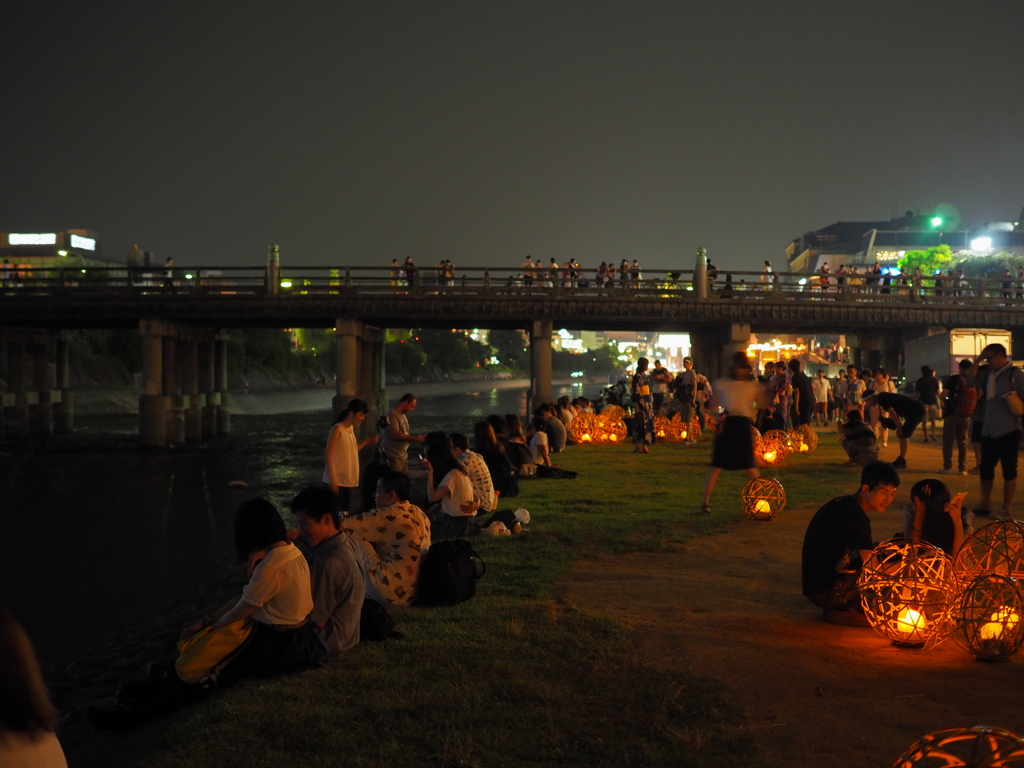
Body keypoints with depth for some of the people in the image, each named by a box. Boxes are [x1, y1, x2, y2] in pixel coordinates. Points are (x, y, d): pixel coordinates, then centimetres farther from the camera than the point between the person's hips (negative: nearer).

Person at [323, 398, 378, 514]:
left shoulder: (351, 428, 10)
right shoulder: (337, 429, -15)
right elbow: (328, 456, -17)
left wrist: (366, 442, 13)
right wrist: (332, 480, -22)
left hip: (347, 479, 8)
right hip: (337, 479, -8)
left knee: (345, 512, 10)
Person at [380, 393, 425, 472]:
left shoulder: (403, 415, 15)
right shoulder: (393, 414, -13)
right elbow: (395, 435, -22)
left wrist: (416, 437, 7)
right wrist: (413, 438, -17)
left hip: (403, 456, 9)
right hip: (393, 457, -9)